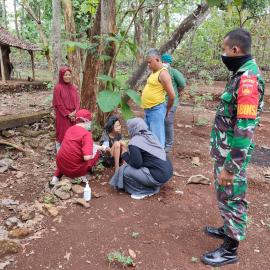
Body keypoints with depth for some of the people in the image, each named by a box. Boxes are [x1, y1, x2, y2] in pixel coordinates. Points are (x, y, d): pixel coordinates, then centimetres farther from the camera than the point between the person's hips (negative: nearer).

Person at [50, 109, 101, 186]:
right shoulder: (86, 134, -17)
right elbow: (87, 157, -26)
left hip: (61, 165, 6)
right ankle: (83, 175, 9)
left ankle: (56, 177, 23)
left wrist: (98, 147, 24)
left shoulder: (70, 129, 6)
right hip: (75, 169, -6)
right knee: (96, 152, 12)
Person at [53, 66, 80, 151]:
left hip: (73, 116, 5)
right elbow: (59, 104, -12)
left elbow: (77, 101, 6)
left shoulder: (73, 87, 8)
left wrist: (75, 112, -10)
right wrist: (68, 114, -14)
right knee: (62, 135, 3)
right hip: (62, 117, -5)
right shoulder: (58, 88, -9)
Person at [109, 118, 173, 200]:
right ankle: (152, 187, 20)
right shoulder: (150, 135, 9)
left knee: (125, 170, -5)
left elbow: (136, 164, -13)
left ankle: (143, 191, 5)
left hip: (159, 177, -8)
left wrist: (125, 153, 1)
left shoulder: (134, 143, -13)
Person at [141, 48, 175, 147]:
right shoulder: (154, 72, 13)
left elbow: (172, 95, -18)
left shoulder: (163, 73, -16)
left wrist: (167, 110, -3)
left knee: (157, 137, -3)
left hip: (156, 110, -10)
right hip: (148, 110, 10)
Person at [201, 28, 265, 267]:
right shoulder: (242, 74, 9)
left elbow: (244, 130, -27)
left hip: (232, 154, -9)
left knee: (231, 198, 5)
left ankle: (230, 249, 23)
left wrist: (230, 167, -24)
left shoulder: (248, 79, -23)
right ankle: (229, 229, 44)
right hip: (226, 150, 9)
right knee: (225, 195, 23)